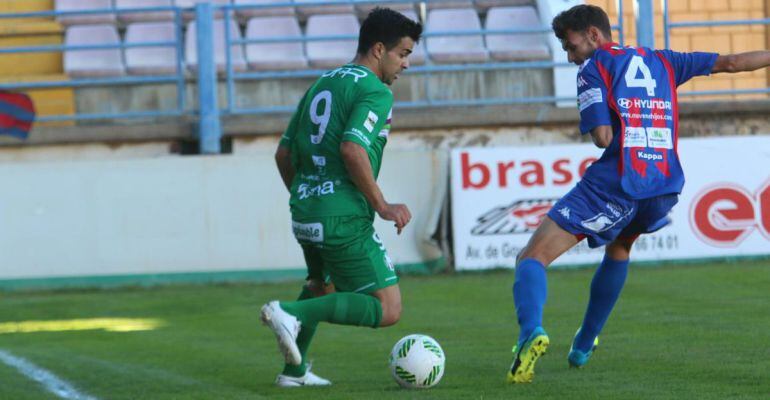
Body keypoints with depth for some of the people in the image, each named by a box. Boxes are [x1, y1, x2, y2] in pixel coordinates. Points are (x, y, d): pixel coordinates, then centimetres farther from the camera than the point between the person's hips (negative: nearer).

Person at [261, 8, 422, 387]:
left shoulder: (321, 84, 17)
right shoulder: (375, 91, -9)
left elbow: (284, 154, 19)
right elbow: (352, 149, -24)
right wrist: (382, 206, -16)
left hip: (304, 212, 9)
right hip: (344, 218, -9)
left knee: (320, 283, 34)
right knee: (387, 309, -7)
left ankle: (294, 369, 30)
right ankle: (293, 313, -21)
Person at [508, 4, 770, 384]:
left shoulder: (593, 69, 2)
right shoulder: (661, 62, 19)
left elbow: (603, 137, -7)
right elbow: (729, 62, 21)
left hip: (613, 186, -6)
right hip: (664, 187, 6)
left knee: (532, 257, -7)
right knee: (619, 248, 38)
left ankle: (531, 330, -38)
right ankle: (583, 345, 39)